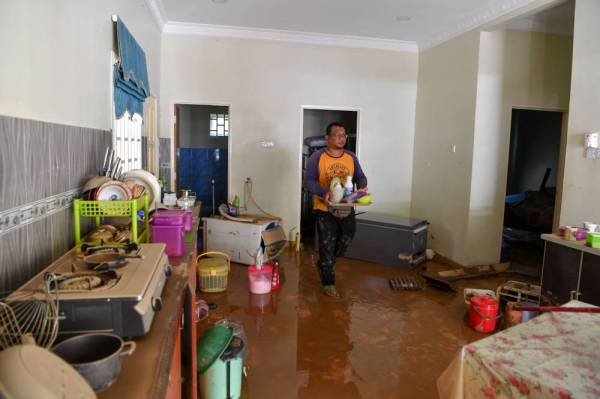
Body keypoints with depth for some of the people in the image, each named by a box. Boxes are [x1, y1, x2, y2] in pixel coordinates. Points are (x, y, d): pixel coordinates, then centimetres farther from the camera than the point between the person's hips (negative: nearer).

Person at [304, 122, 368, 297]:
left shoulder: (351, 157, 3)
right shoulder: (317, 157, -10)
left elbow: (360, 176, 7)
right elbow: (308, 181, -14)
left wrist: (362, 187, -16)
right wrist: (324, 192, -32)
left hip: (346, 208, 5)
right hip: (325, 209, -5)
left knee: (345, 241, 16)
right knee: (327, 245, 2)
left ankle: (324, 265, 43)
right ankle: (328, 282, 17)